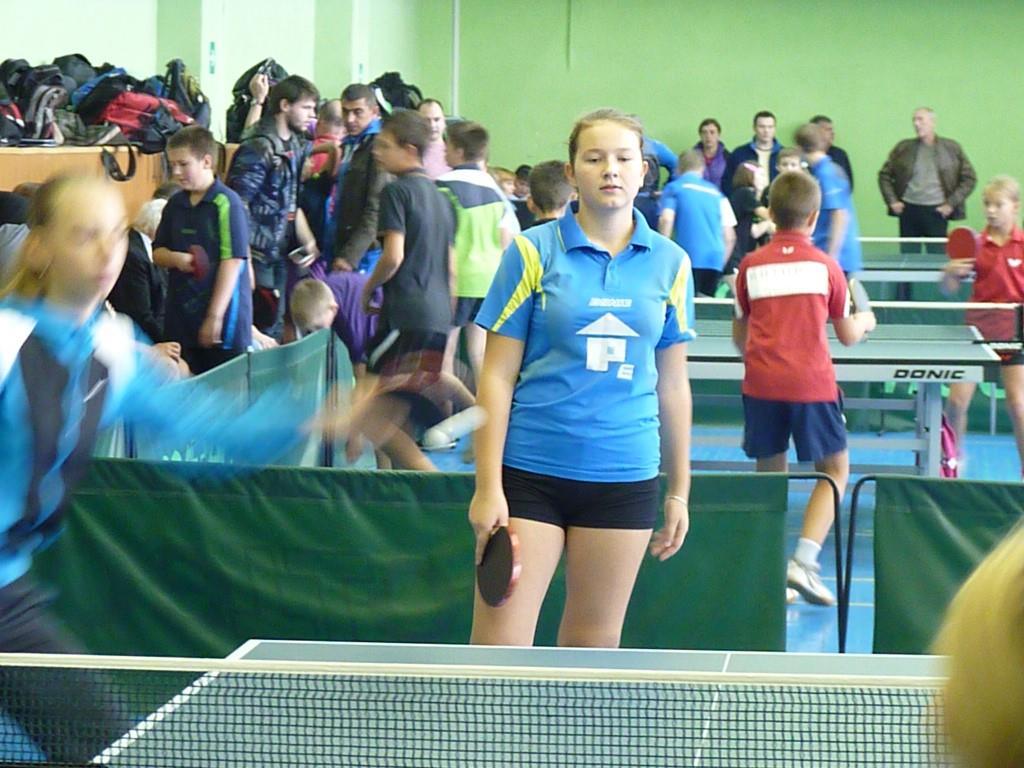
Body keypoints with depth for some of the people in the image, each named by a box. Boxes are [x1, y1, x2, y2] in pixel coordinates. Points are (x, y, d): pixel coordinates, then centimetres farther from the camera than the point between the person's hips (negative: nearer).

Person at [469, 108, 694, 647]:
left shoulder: (670, 264, 7)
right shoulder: (532, 252, 0)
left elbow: (672, 385, 13)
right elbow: (497, 376, -1)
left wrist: (679, 491, 12)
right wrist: (488, 486, -7)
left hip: (624, 477, 2)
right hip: (529, 473, -2)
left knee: (594, 648, 8)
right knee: (498, 648, -7)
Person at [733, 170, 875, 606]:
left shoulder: (752, 266, 4)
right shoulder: (825, 266, 0)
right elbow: (848, 336, 8)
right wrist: (865, 322, 31)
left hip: (761, 384, 2)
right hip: (811, 385, -2)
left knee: (769, 473, 14)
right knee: (835, 470, 10)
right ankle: (804, 560, -7)